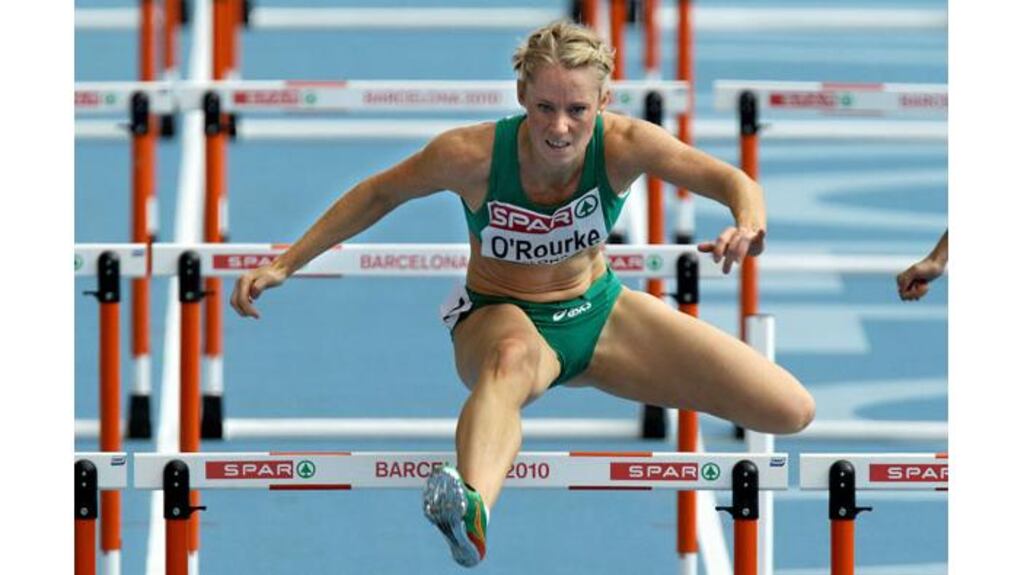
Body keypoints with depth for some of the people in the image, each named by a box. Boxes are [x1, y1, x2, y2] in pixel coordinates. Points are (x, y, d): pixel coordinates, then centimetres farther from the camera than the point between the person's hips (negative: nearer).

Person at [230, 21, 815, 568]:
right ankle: (473, 508, -77)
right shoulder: (473, 154, -26)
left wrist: (749, 225, -47)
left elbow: (733, 182, -22)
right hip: (501, 316, -4)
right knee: (515, 357, -46)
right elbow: (380, 194, -9)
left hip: (600, 310, 4)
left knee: (792, 412, -5)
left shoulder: (624, 144, -24)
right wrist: (285, 264, -10)